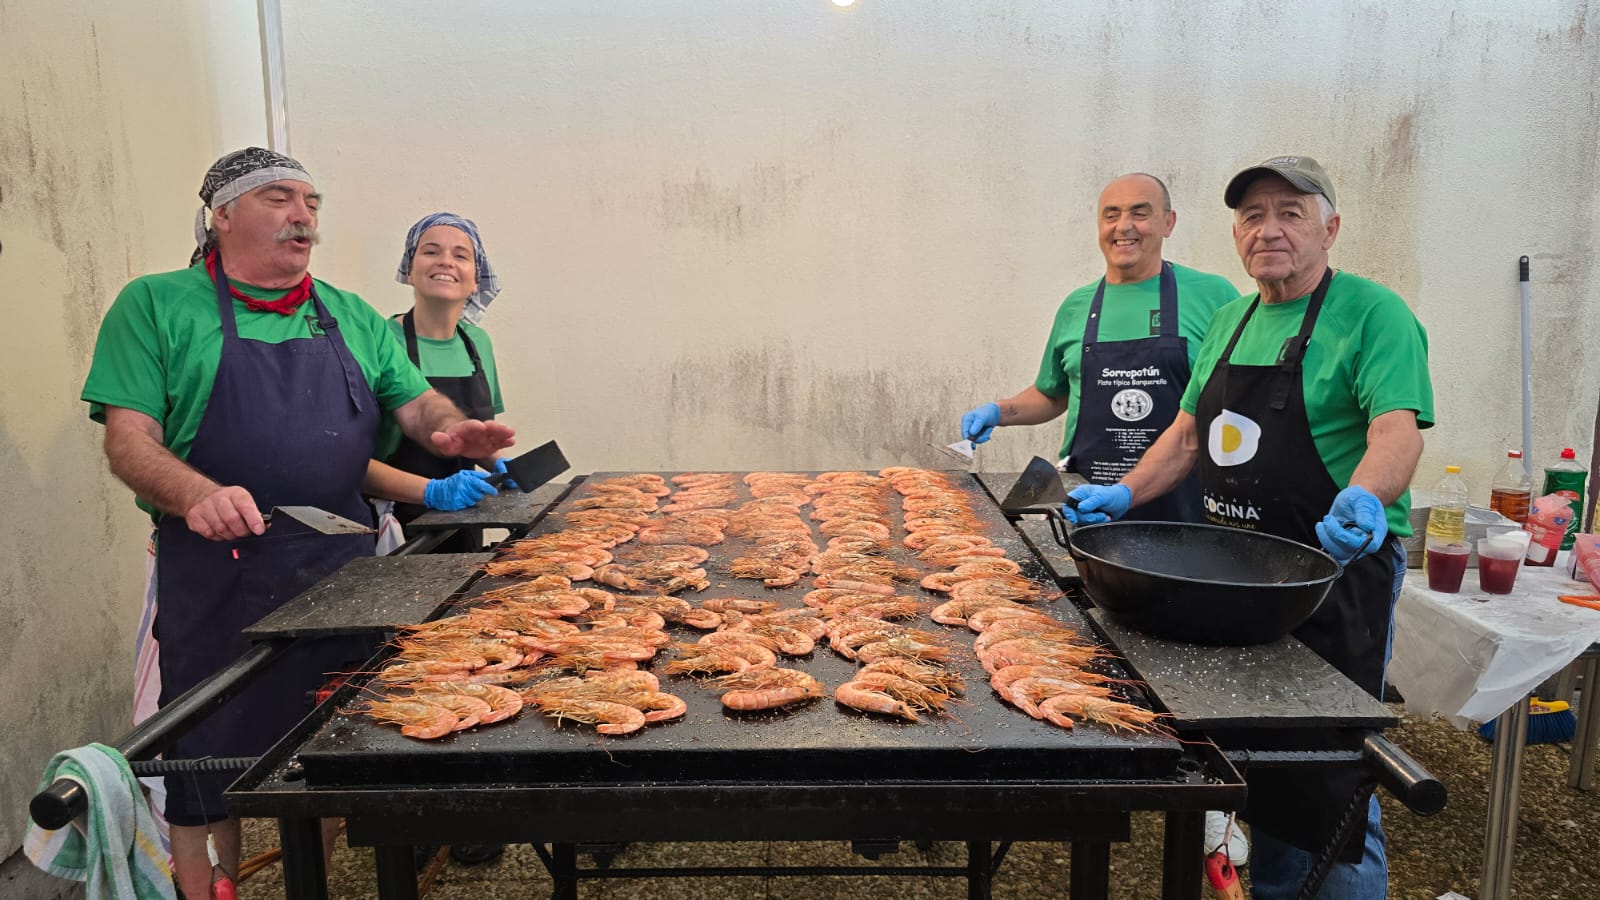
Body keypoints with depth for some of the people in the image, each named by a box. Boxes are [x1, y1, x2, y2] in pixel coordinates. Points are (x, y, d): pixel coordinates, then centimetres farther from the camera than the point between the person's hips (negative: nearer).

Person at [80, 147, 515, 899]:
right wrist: (197, 496, -27)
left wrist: (451, 429, -12)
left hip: (341, 565, 4)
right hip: (217, 575, -4)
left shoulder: (350, 317, 11)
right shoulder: (156, 306, -1)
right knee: (208, 778, 5)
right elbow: (129, 439, -8)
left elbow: (417, 403, 12)